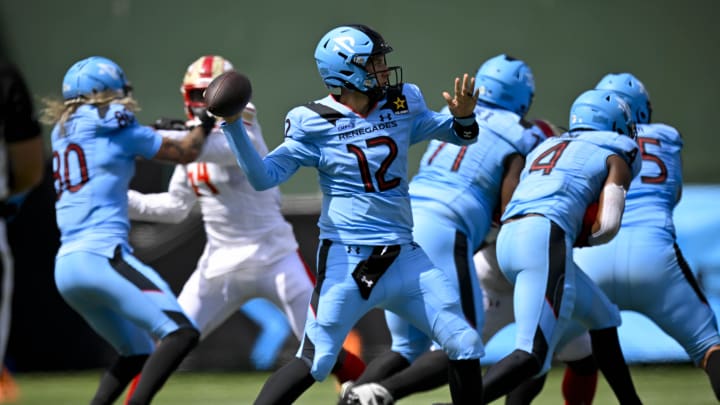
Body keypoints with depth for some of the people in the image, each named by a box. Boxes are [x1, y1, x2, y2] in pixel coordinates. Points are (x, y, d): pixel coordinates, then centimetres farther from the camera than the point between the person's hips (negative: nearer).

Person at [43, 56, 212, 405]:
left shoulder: (62, 134, 19)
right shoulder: (119, 130, 0)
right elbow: (185, 153, 12)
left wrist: (148, 138, 43)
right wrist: (207, 123, 28)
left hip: (65, 268, 8)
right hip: (102, 258, -8)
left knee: (136, 353, 21)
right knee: (181, 333, -15)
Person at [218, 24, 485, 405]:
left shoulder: (402, 105, 4)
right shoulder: (314, 123, -7)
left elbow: (457, 134, 17)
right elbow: (264, 176, -8)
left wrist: (463, 118, -6)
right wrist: (233, 127, -21)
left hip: (404, 256, 5)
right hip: (346, 260, -5)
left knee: (465, 346, 2)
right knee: (313, 362, -11)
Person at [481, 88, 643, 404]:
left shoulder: (546, 147, 30)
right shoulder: (615, 158, 12)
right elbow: (608, 226, -2)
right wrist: (581, 240, 17)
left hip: (508, 238, 8)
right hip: (545, 239, -8)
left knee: (603, 321, 24)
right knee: (533, 355, -16)